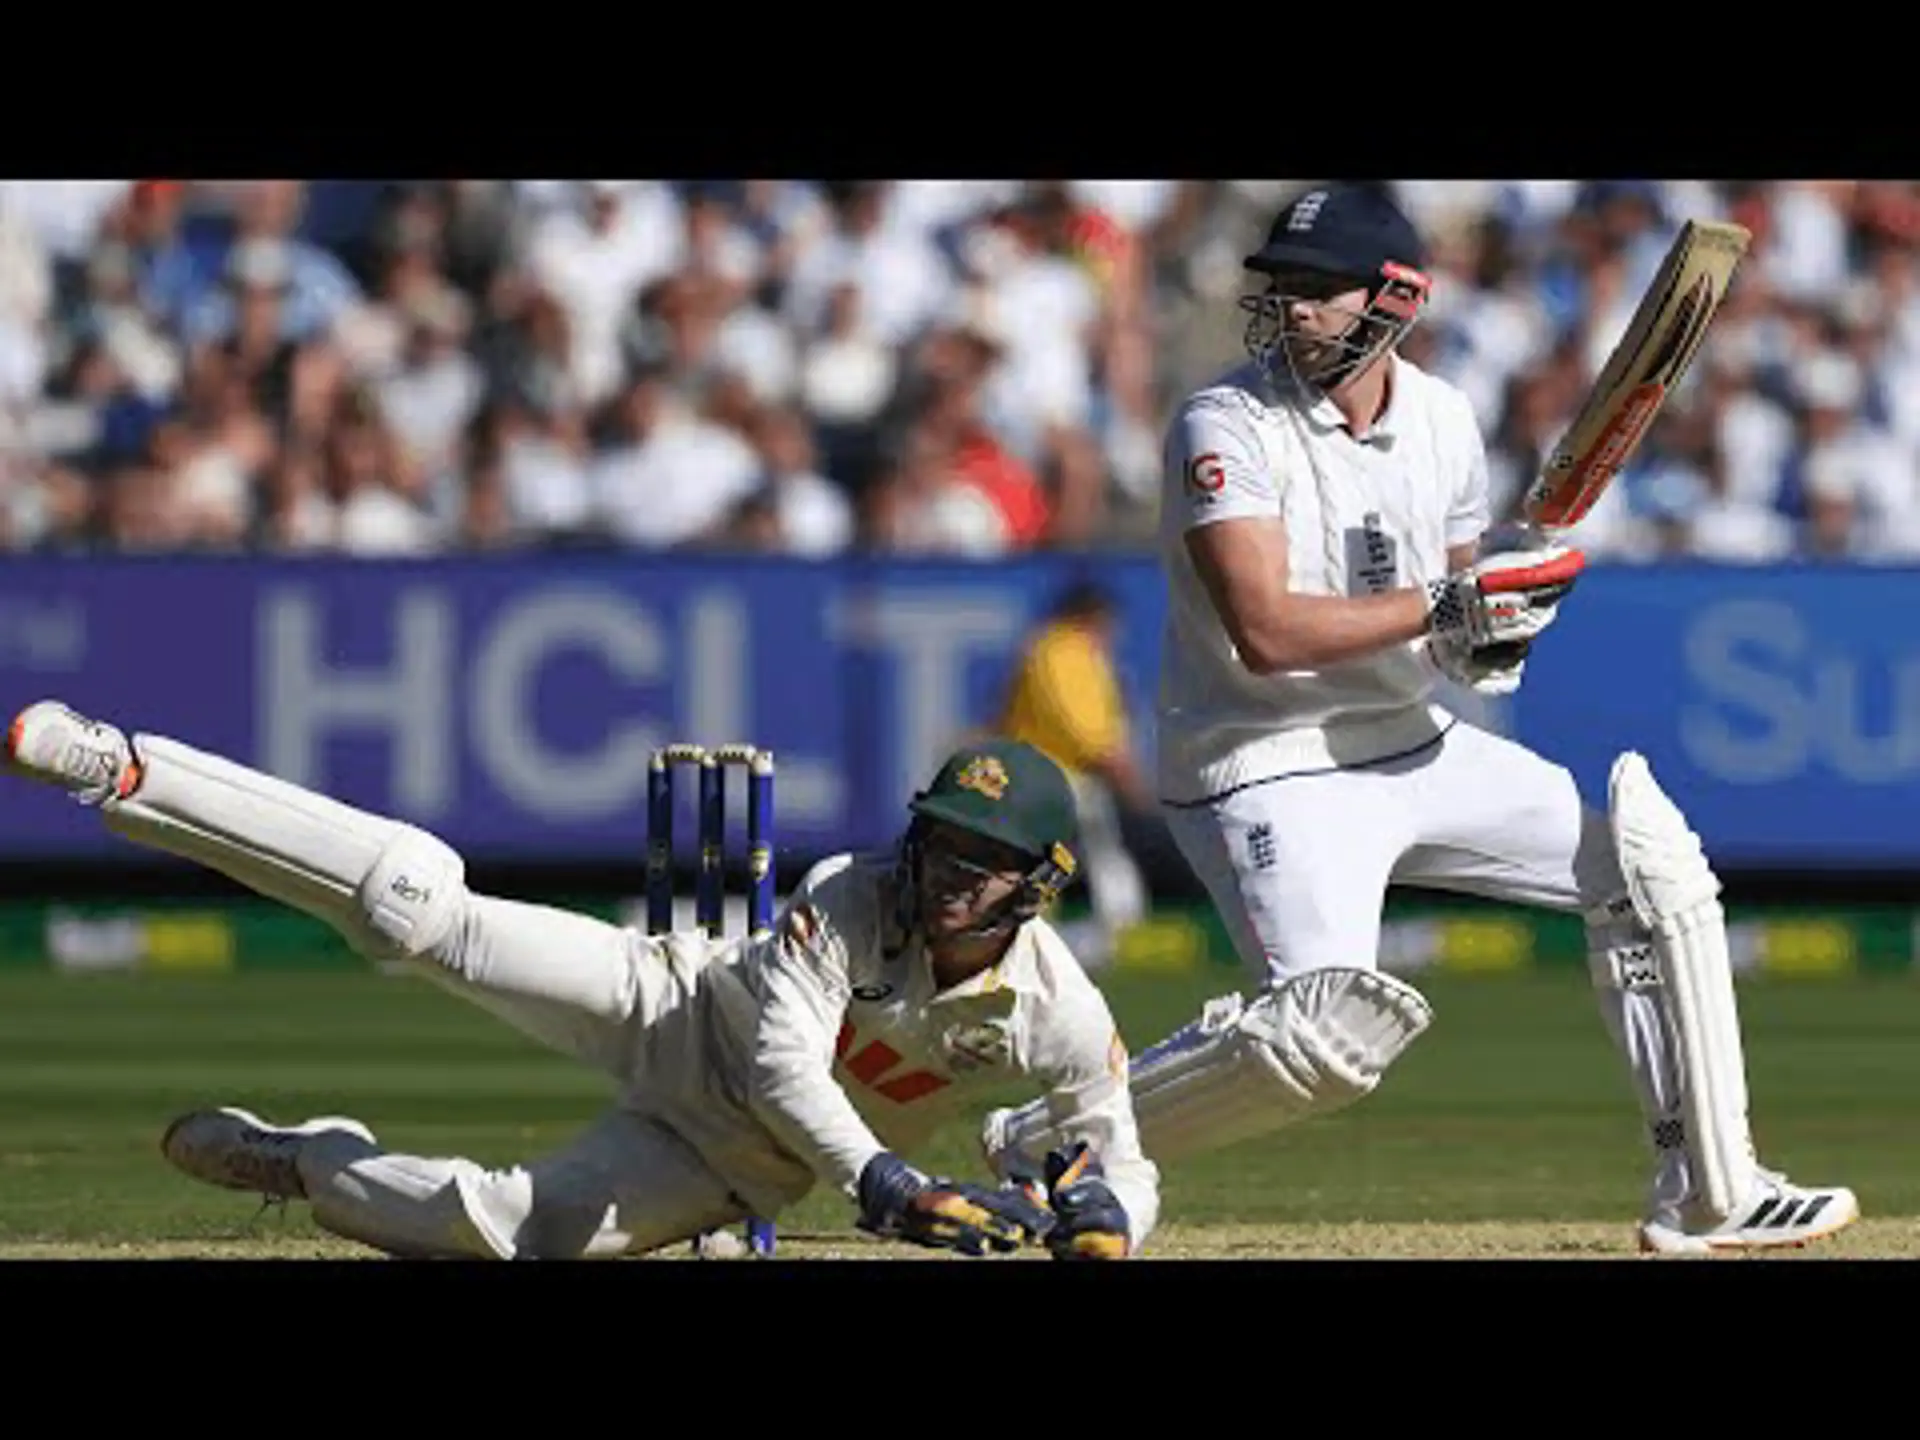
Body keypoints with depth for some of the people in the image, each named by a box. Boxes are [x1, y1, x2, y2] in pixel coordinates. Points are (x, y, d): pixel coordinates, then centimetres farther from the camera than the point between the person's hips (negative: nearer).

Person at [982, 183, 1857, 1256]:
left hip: (1415, 749, 7)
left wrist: (1498, 634, -9)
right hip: (1269, 772, -7)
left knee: (1648, 859, 4)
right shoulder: (1225, 427, -15)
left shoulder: (1442, 420, 4)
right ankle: (1048, 1141, -11)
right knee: (1330, 1037, -28)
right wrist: (1446, 606, -25)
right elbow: (1266, 629, -26)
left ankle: (1708, 1194, 11)